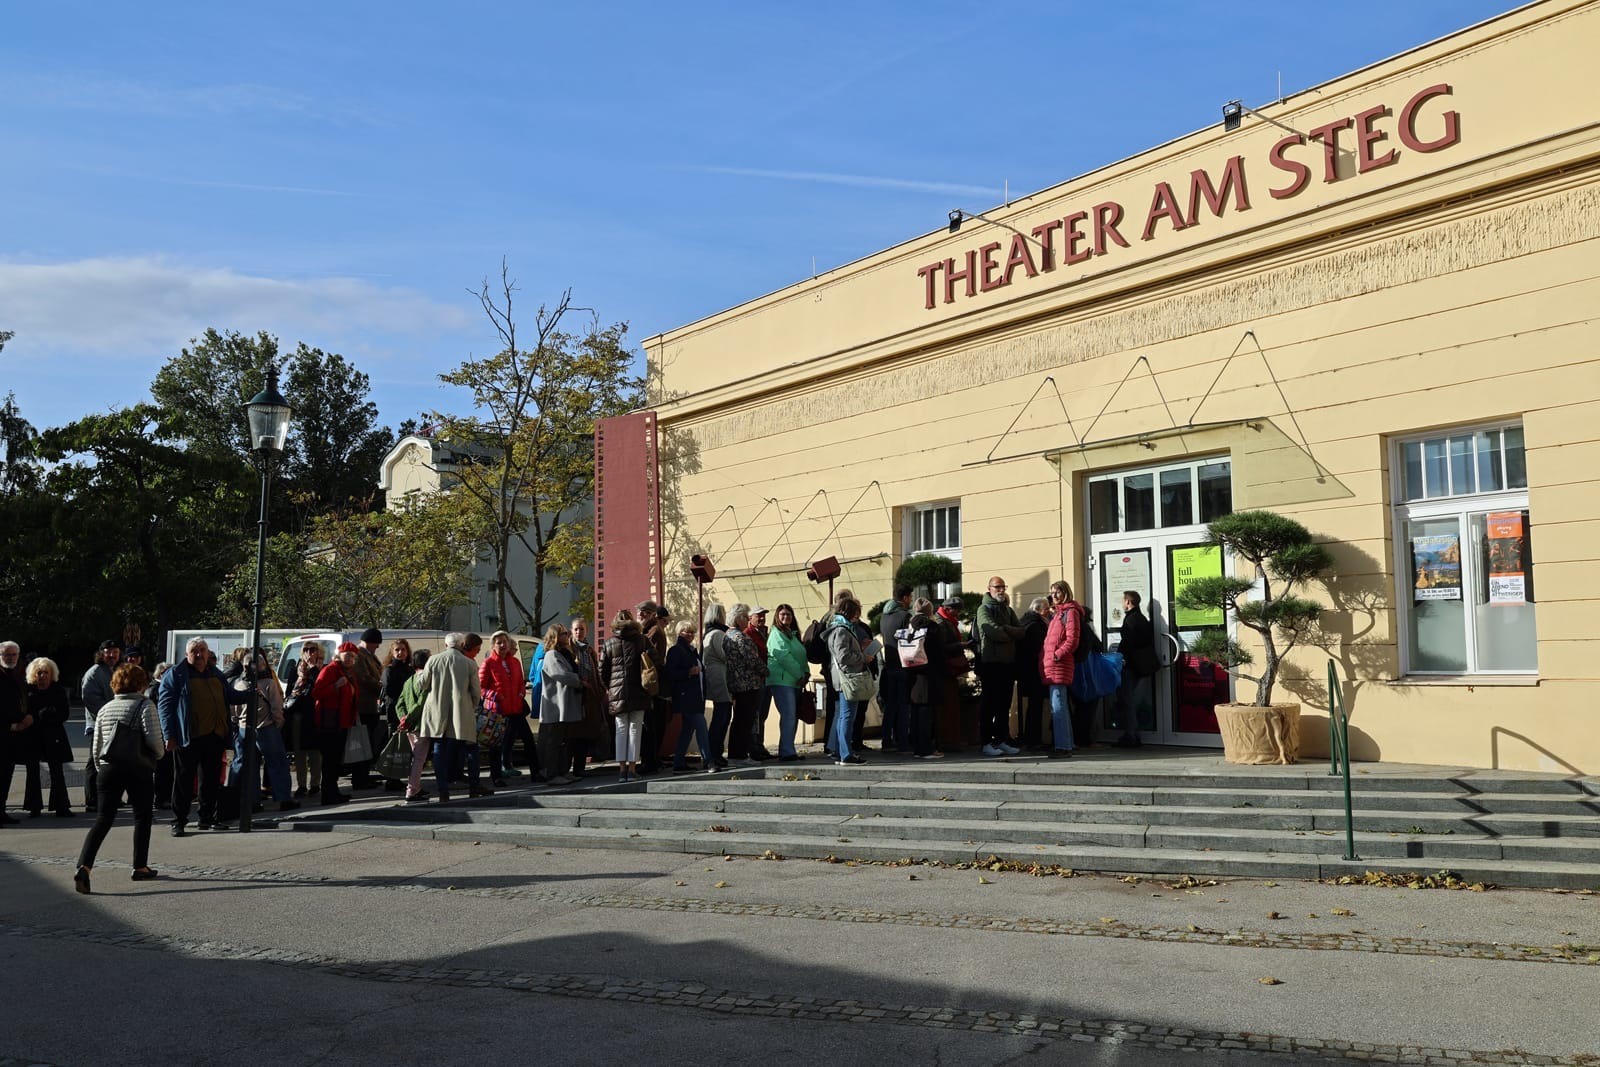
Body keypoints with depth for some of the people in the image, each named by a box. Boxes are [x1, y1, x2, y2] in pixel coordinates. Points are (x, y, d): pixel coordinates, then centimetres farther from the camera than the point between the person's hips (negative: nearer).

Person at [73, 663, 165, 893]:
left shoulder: (105, 709, 13)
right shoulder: (145, 706, -3)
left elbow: (96, 748, 14)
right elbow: (154, 741, -13)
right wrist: (160, 753, 8)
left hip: (108, 768, 4)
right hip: (139, 769, -4)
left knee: (103, 818, 2)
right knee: (142, 817, 13)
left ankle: (84, 866, -16)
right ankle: (140, 867, 17)